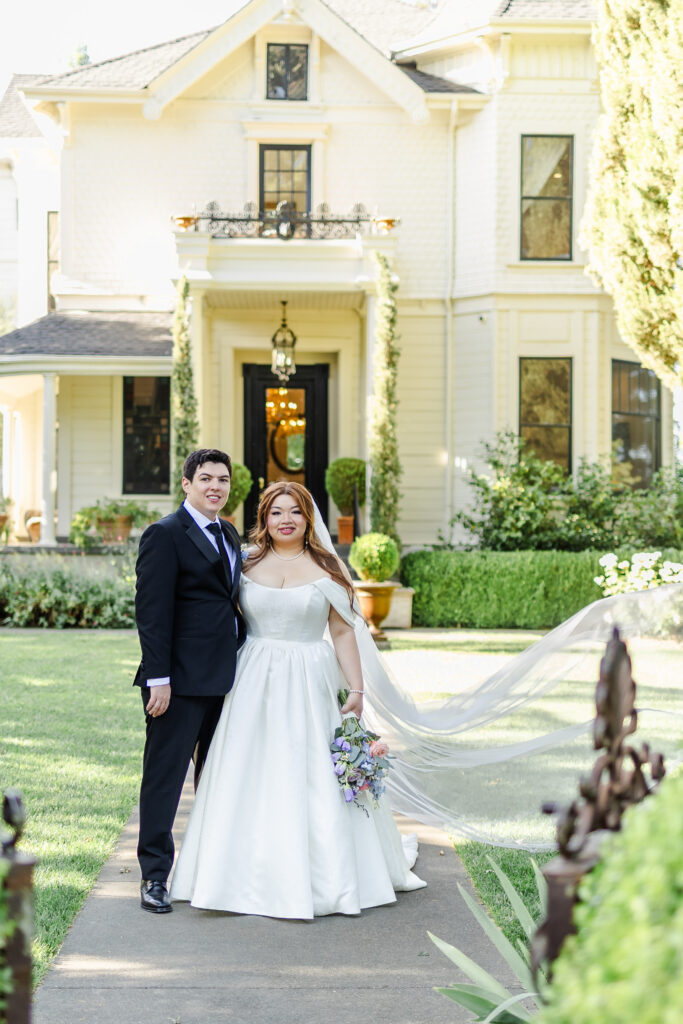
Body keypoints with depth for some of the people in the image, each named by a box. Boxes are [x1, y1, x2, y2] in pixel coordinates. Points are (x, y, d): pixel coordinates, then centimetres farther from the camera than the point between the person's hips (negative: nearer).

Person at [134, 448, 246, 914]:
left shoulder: (230, 535, 16)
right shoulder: (165, 535, -8)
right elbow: (152, 612, -14)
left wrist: (243, 667, 14)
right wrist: (158, 678, -19)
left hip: (225, 678, 8)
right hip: (180, 681, -8)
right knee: (165, 775, -1)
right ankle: (155, 875, 5)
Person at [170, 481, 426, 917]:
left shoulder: (326, 568, 3)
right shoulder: (248, 565, 7)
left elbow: (343, 631, 1)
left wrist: (357, 689, -4)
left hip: (309, 684, -1)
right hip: (255, 684, 2)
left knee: (315, 779, 0)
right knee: (254, 779, 2)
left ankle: (326, 879, 11)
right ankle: (253, 876, 12)